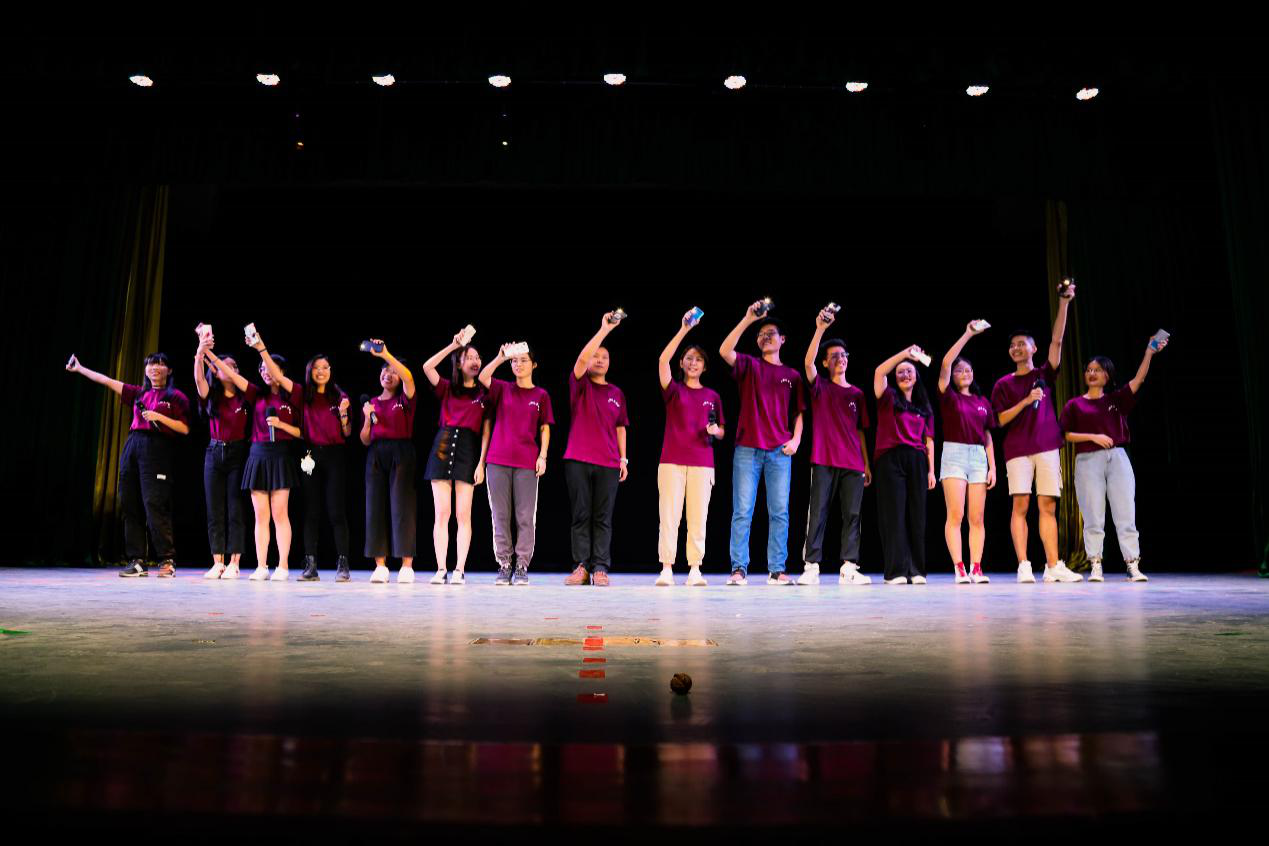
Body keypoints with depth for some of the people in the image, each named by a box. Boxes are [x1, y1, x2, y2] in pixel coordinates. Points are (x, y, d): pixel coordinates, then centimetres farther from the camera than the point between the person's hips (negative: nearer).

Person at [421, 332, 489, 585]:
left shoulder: (483, 393, 10)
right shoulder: (447, 388, 13)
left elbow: (485, 430, 4)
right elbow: (427, 367, -4)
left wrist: (482, 463, -5)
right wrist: (453, 345, -5)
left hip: (468, 450, -1)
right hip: (443, 447, 1)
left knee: (463, 515, -3)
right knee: (441, 513, -1)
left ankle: (460, 570, 0)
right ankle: (441, 570, 2)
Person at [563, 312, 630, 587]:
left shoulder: (617, 393, 16)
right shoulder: (579, 384, 7)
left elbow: (620, 428, 17)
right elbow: (582, 358, -12)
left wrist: (624, 458, 8)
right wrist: (604, 329, -15)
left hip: (609, 464, 2)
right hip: (578, 461, -2)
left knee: (603, 518, 0)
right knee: (581, 515, 0)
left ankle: (600, 569, 1)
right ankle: (581, 567, 3)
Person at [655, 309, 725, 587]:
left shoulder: (712, 396, 13)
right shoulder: (673, 390, 6)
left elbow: (721, 431, 19)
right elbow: (663, 360, -10)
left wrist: (715, 431, -6)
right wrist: (684, 330, -16)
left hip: (702, 463, 2)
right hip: (672, 460, -2)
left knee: (698, 517, 1)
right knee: (669, 515, -5)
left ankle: (694, 570, 6)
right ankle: (666, 569, -1)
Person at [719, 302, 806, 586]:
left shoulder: (792, 376, 16)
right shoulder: (749, 365, 9)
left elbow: (799, 412, 16)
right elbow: (725, 351, -11)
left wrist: (796, 438, -1)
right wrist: (747, 320, -14)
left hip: (780, 451, 2)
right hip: (747, 448, -2)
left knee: (779, 512, 1)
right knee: (742, 511, -3)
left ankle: (777, 570, 6)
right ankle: (739, 569, 1)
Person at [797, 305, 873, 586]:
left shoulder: (857, 394, 17)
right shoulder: (820, 387, 7)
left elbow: (860, 431, 18)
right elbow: (808, 362, -12)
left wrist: (867, 463, 12)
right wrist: (820, 329, -20)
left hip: (853, 463, 3)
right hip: (824, 461, -3)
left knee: (852, 515, 0)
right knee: (818, 513, -6)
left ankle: (848, 568, 4)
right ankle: (811, 567, -5)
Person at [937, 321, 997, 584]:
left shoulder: (982, 401, 15)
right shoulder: (948, 396, 5)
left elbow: (987, 436, 14)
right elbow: (945, 363, -9)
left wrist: (993, 466, 6)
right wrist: (967, 334, -10)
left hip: (979, 456, 4)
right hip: (954, 453, -4)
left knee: (977, 518, 1)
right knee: (955, 515, -8)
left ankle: (976, 568, 2)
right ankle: (959, 569, -8)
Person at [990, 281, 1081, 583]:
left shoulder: (1044, 374, 13)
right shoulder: (1004, 384, 10)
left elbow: (1057, 340, 3)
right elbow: (1001, 419, 1)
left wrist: (1064, 303, -5)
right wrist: (1026, 400, -11)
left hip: (1047, 447, 2)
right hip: (1018, 450, -1)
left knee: (1048, 506, 0)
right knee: (1021, 504, -8)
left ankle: (1053, 566, 0)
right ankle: (1023, 566, -8)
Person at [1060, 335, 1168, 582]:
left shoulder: (1116, 399, 13)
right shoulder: (1075, 405, 9)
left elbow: (1138, 380, -1)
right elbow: (1067, 435, 3)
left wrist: (1149, 352, -11)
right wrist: (1094, 436, -10)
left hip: (1117, 458, 2)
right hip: (1088, 461, -1)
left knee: (1126, 516, -2)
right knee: (1093, 518, -1)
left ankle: (1133, 567, 0)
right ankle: (1095, 567, 2)